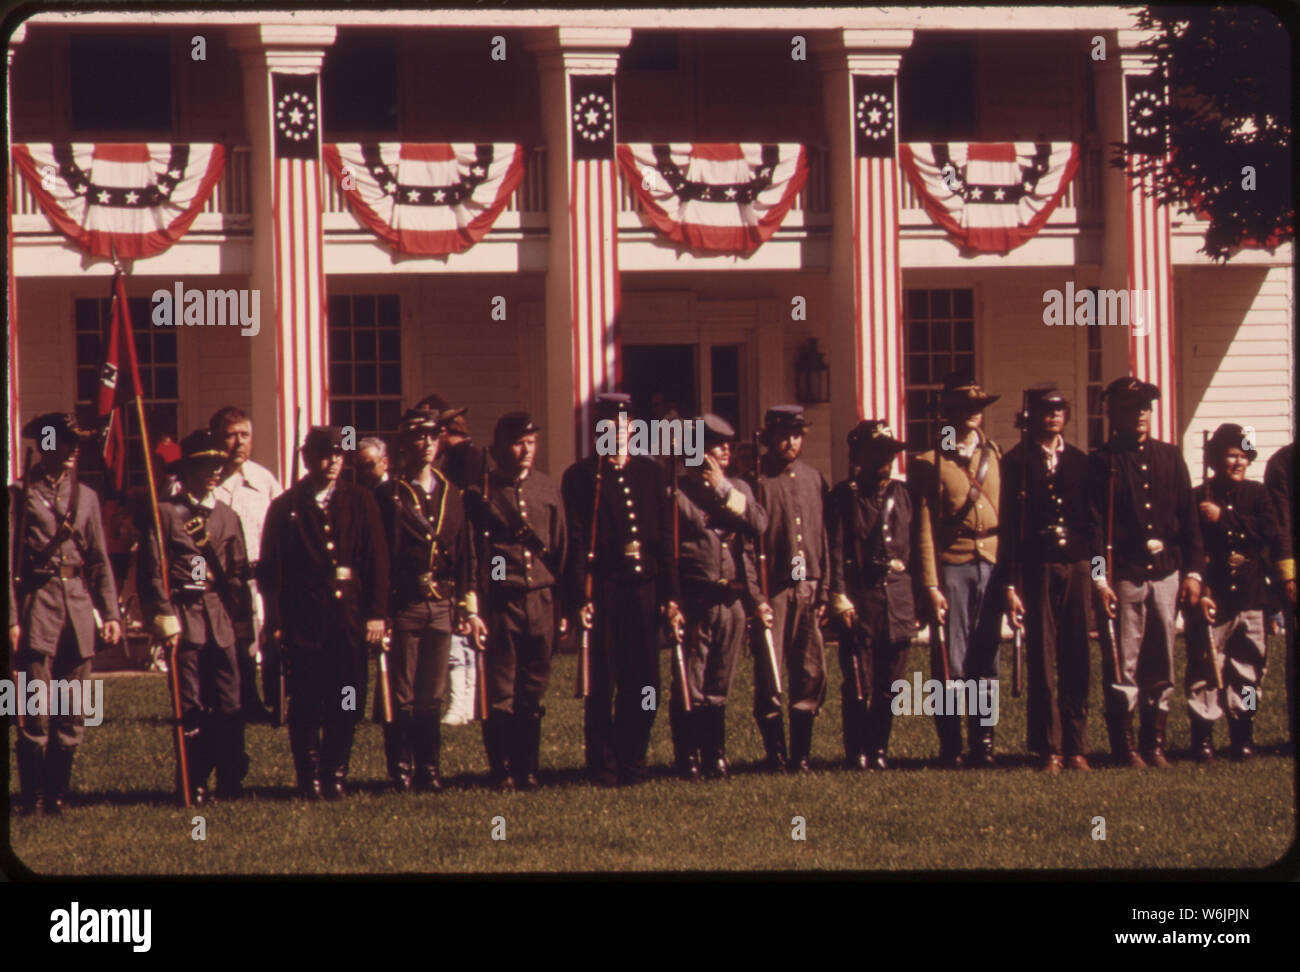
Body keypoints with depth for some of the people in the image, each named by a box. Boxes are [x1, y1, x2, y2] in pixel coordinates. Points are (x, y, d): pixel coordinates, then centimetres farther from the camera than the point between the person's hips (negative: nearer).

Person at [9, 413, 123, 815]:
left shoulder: (85, 497, 14)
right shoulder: (20, 494, -1)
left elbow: (100, 560, 16)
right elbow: (8, 561, -4)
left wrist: (111, 612, 7)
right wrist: (12, 619, -11)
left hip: (79, 607, 5)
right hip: (37, 605, -5)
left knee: (73, 717, 5)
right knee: (37, 715, -7)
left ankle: (57, 794, 13)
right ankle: (33, 799, -2)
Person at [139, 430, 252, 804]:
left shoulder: (226, 516, 15)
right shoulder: (165, 513, 1)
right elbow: (152, 571, -3)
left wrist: (242, 619, 12)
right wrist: (164, 617, -11)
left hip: (221, 620, 4)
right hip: (184, 618, -4)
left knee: (228, 704, 0)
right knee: (190, 707, -2)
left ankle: (231, 781, 5)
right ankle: (195, 785, 2)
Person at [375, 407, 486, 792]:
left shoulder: (451, 494, 12)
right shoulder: (388, 496, -2)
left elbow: (464, 555, 14)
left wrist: (469, 608, 9)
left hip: (441, 608, 4)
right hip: (403, 608, -4)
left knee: (432, 698, 7)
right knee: (402, 697, -1)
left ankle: (428, 769, 13)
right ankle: (401, 771, 4)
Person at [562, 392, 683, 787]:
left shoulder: (650, 473, 13)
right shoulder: (580, 477, 1)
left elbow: (664, 537, 12)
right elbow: (576, 542, -4)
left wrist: (669, 595, 5)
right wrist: (580, 598, -12)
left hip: (643, 591, 4)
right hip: (602, 589, -4)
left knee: (643, 683, 5)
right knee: (602, 684, 0)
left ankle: (632, 764, 15)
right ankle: (603, 768, 6)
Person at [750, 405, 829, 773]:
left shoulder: (814, 480, 12)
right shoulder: (757, 480, -3)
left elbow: (824, 538, 15)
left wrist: (824, 591, 8)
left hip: (809, 588, 4)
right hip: (772, 590, -4)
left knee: (812, 673, 2)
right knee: (768, 674, -3)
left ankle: (801, 753, 11)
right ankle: (775, 753, 7)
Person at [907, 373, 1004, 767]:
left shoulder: (996, 458, 13)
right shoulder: (931, 464, 2)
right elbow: (925, 530, 0)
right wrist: (931, 586, -7)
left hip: (993, 567, 3)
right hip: (952, 568, -3)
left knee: (986, 662, 4)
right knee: (952, 664, -3)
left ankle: (983, 744, 9)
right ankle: (951, 747, 3)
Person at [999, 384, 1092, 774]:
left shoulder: (1080, 461, 13)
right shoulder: (1016, 462, 2)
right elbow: (1008, 524, -1)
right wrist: (1009, 584, -6)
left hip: (1077, 566, 3)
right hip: (1037, 569, -3)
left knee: (1076, 660, 2)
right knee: (1042, 661, -3)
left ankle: (1076, 746, 7)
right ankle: (1049, 750, 1)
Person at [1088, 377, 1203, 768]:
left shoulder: (1170, 457, 13)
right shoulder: (1101, 462, 0)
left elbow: (1189, 517, 14)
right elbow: (1093, 525, -4)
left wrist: (1192, 571, 7)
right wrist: (1100, 580, -12)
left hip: (1166, 574, 4)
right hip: (1123, 576, -4)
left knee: (1162, 666, 6)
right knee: (1123, 666, -3)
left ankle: (1154, 743, 14)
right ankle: (1124, 747, 3)